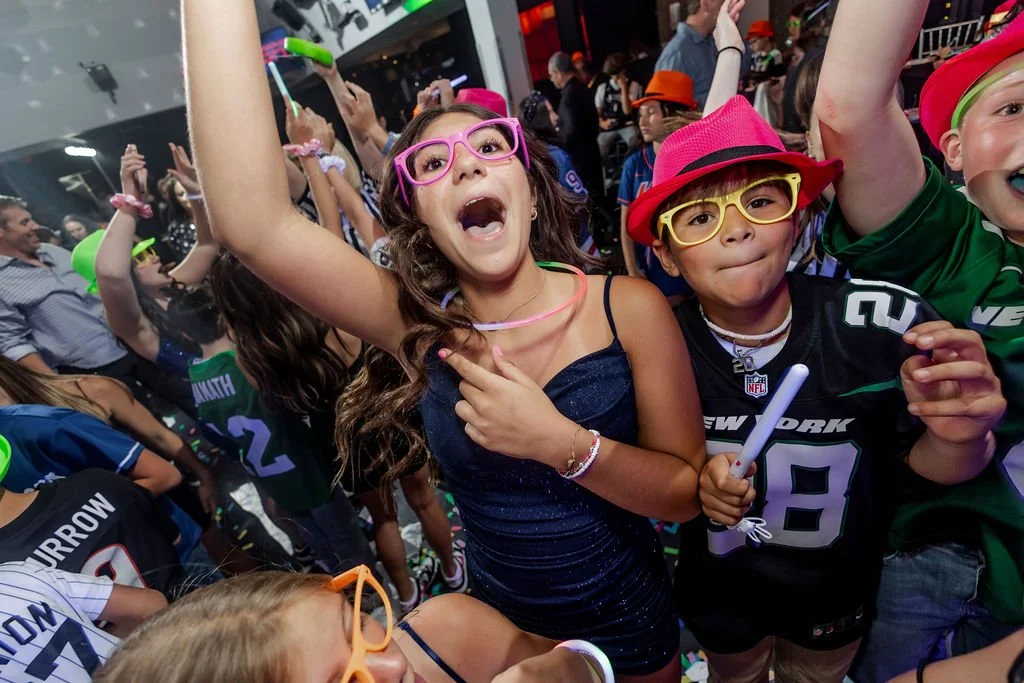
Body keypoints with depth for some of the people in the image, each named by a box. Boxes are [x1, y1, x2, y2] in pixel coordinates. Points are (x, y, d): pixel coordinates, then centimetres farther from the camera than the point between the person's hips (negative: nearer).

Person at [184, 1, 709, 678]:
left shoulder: (629, 308, -22)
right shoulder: (417, 323, -19)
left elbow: (689, 491, -17)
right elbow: (255, 225, -34)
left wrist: (560, 443, -33)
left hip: (628, 621, 0)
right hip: (499, 619, 1)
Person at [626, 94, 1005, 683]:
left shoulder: (883, 321, -27)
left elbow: (924, 462, -10)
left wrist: (958, 438, -32)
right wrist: (695, 483, -29)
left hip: (837, 594, 1)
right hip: (720, 597, 0)